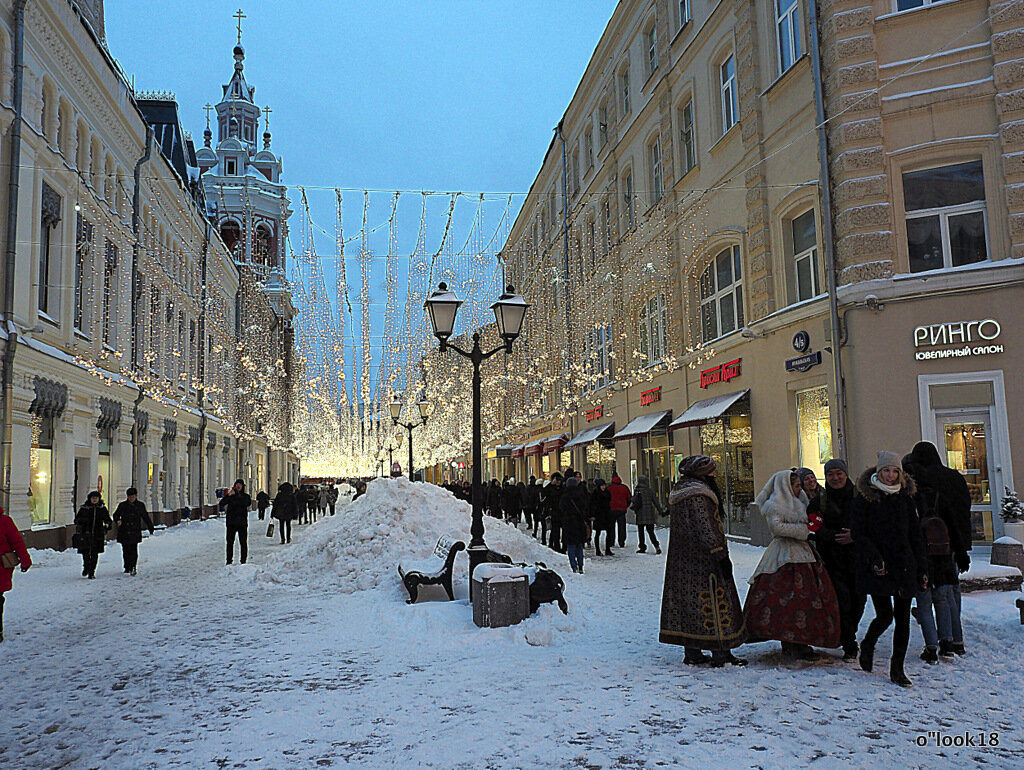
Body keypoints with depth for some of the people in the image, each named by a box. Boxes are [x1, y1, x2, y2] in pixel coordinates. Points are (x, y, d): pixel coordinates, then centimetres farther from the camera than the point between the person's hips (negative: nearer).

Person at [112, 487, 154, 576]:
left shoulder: (140, 505, 7)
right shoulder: (122, 505, 6)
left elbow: (146, 517, 16)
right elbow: (116, 515, 10)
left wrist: (150, 527, 19)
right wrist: (117, 520, -12)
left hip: (135, 532, -1)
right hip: (124, 532, 1)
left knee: (133, 550, -12)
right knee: (125, 550, 6)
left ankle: (133, 567, -12)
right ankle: (127, 567, 20)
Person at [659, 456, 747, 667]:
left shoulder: (678, 491, 13)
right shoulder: (698, 493, -18)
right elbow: (705, 529, -22)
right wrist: (721, 555, -18)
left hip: (682, 559, 10)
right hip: (702, 560, -10)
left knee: (687, 597, 10)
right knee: (714, 600, -2)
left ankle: (692, 653, 16)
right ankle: (721, 653, 3)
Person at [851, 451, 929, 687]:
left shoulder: (905, 497, 10)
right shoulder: (864, 497, -2)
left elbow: (915, 535, 13)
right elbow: (857, 532, -5)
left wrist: (922, 568, 9)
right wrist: (874, 557, -16)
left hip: (904, 565, 4)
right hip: (878, 568, -4)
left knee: (903, 617, 3)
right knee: (885, 615, -8)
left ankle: (897, 669, 15)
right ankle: (867, 645, 24)